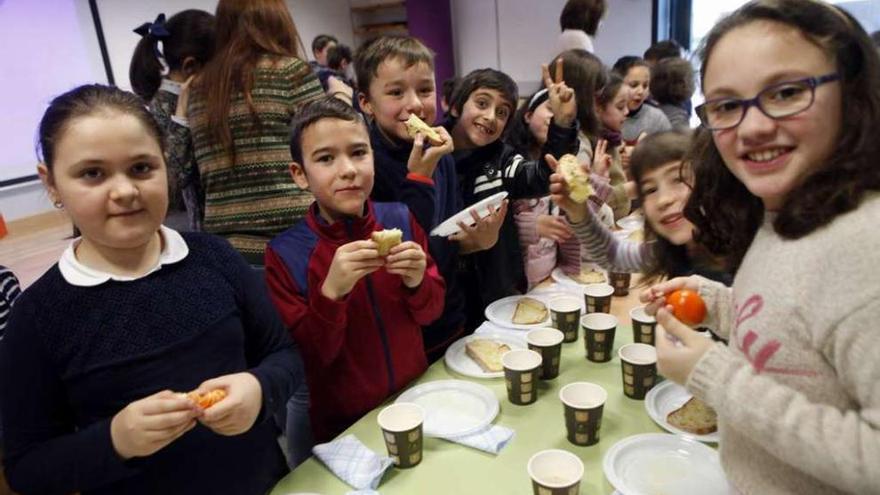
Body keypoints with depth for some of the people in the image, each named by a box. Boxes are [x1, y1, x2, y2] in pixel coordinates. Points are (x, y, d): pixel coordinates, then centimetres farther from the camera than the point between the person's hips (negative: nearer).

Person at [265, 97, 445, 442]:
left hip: (414, 401, 2)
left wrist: (417, 283, -17)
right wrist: (331, 294, -26)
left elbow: (432, 312, 2)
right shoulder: (285, 255, -13)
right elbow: (306, 359, -12)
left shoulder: (400, 219, -6)